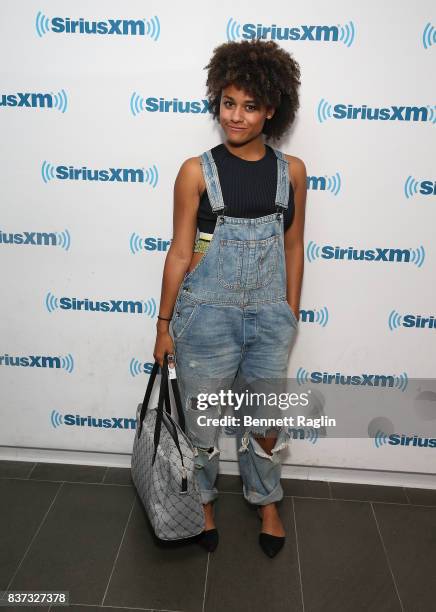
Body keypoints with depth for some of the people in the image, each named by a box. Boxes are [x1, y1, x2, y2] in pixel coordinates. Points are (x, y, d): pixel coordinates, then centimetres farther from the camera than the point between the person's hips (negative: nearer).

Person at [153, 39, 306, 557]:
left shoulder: (291, 171, 0)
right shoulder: (196, 171, -8)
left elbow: (293, 247, 7)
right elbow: (179, 251, -4)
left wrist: (291, 315, 9)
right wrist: (164, 324, -1)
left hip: (269, 318, 2)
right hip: (206, 316, -2)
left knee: (266, 423, 16)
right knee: (202, 420, 14)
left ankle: (265, 501, 45)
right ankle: (203, 500, 43)